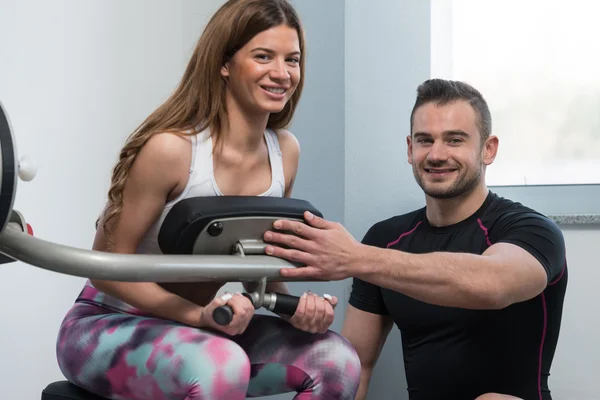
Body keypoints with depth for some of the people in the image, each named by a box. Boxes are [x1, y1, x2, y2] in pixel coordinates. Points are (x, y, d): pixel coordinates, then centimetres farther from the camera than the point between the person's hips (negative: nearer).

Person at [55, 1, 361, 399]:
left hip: (196, 329, 7)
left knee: (338, 359, -12)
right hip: (108, 326, -6)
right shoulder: (170, 147, -23)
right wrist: (200, 315, -29)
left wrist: (295, 307, -13)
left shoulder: (285, 151, -2)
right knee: (223, 367, -36)